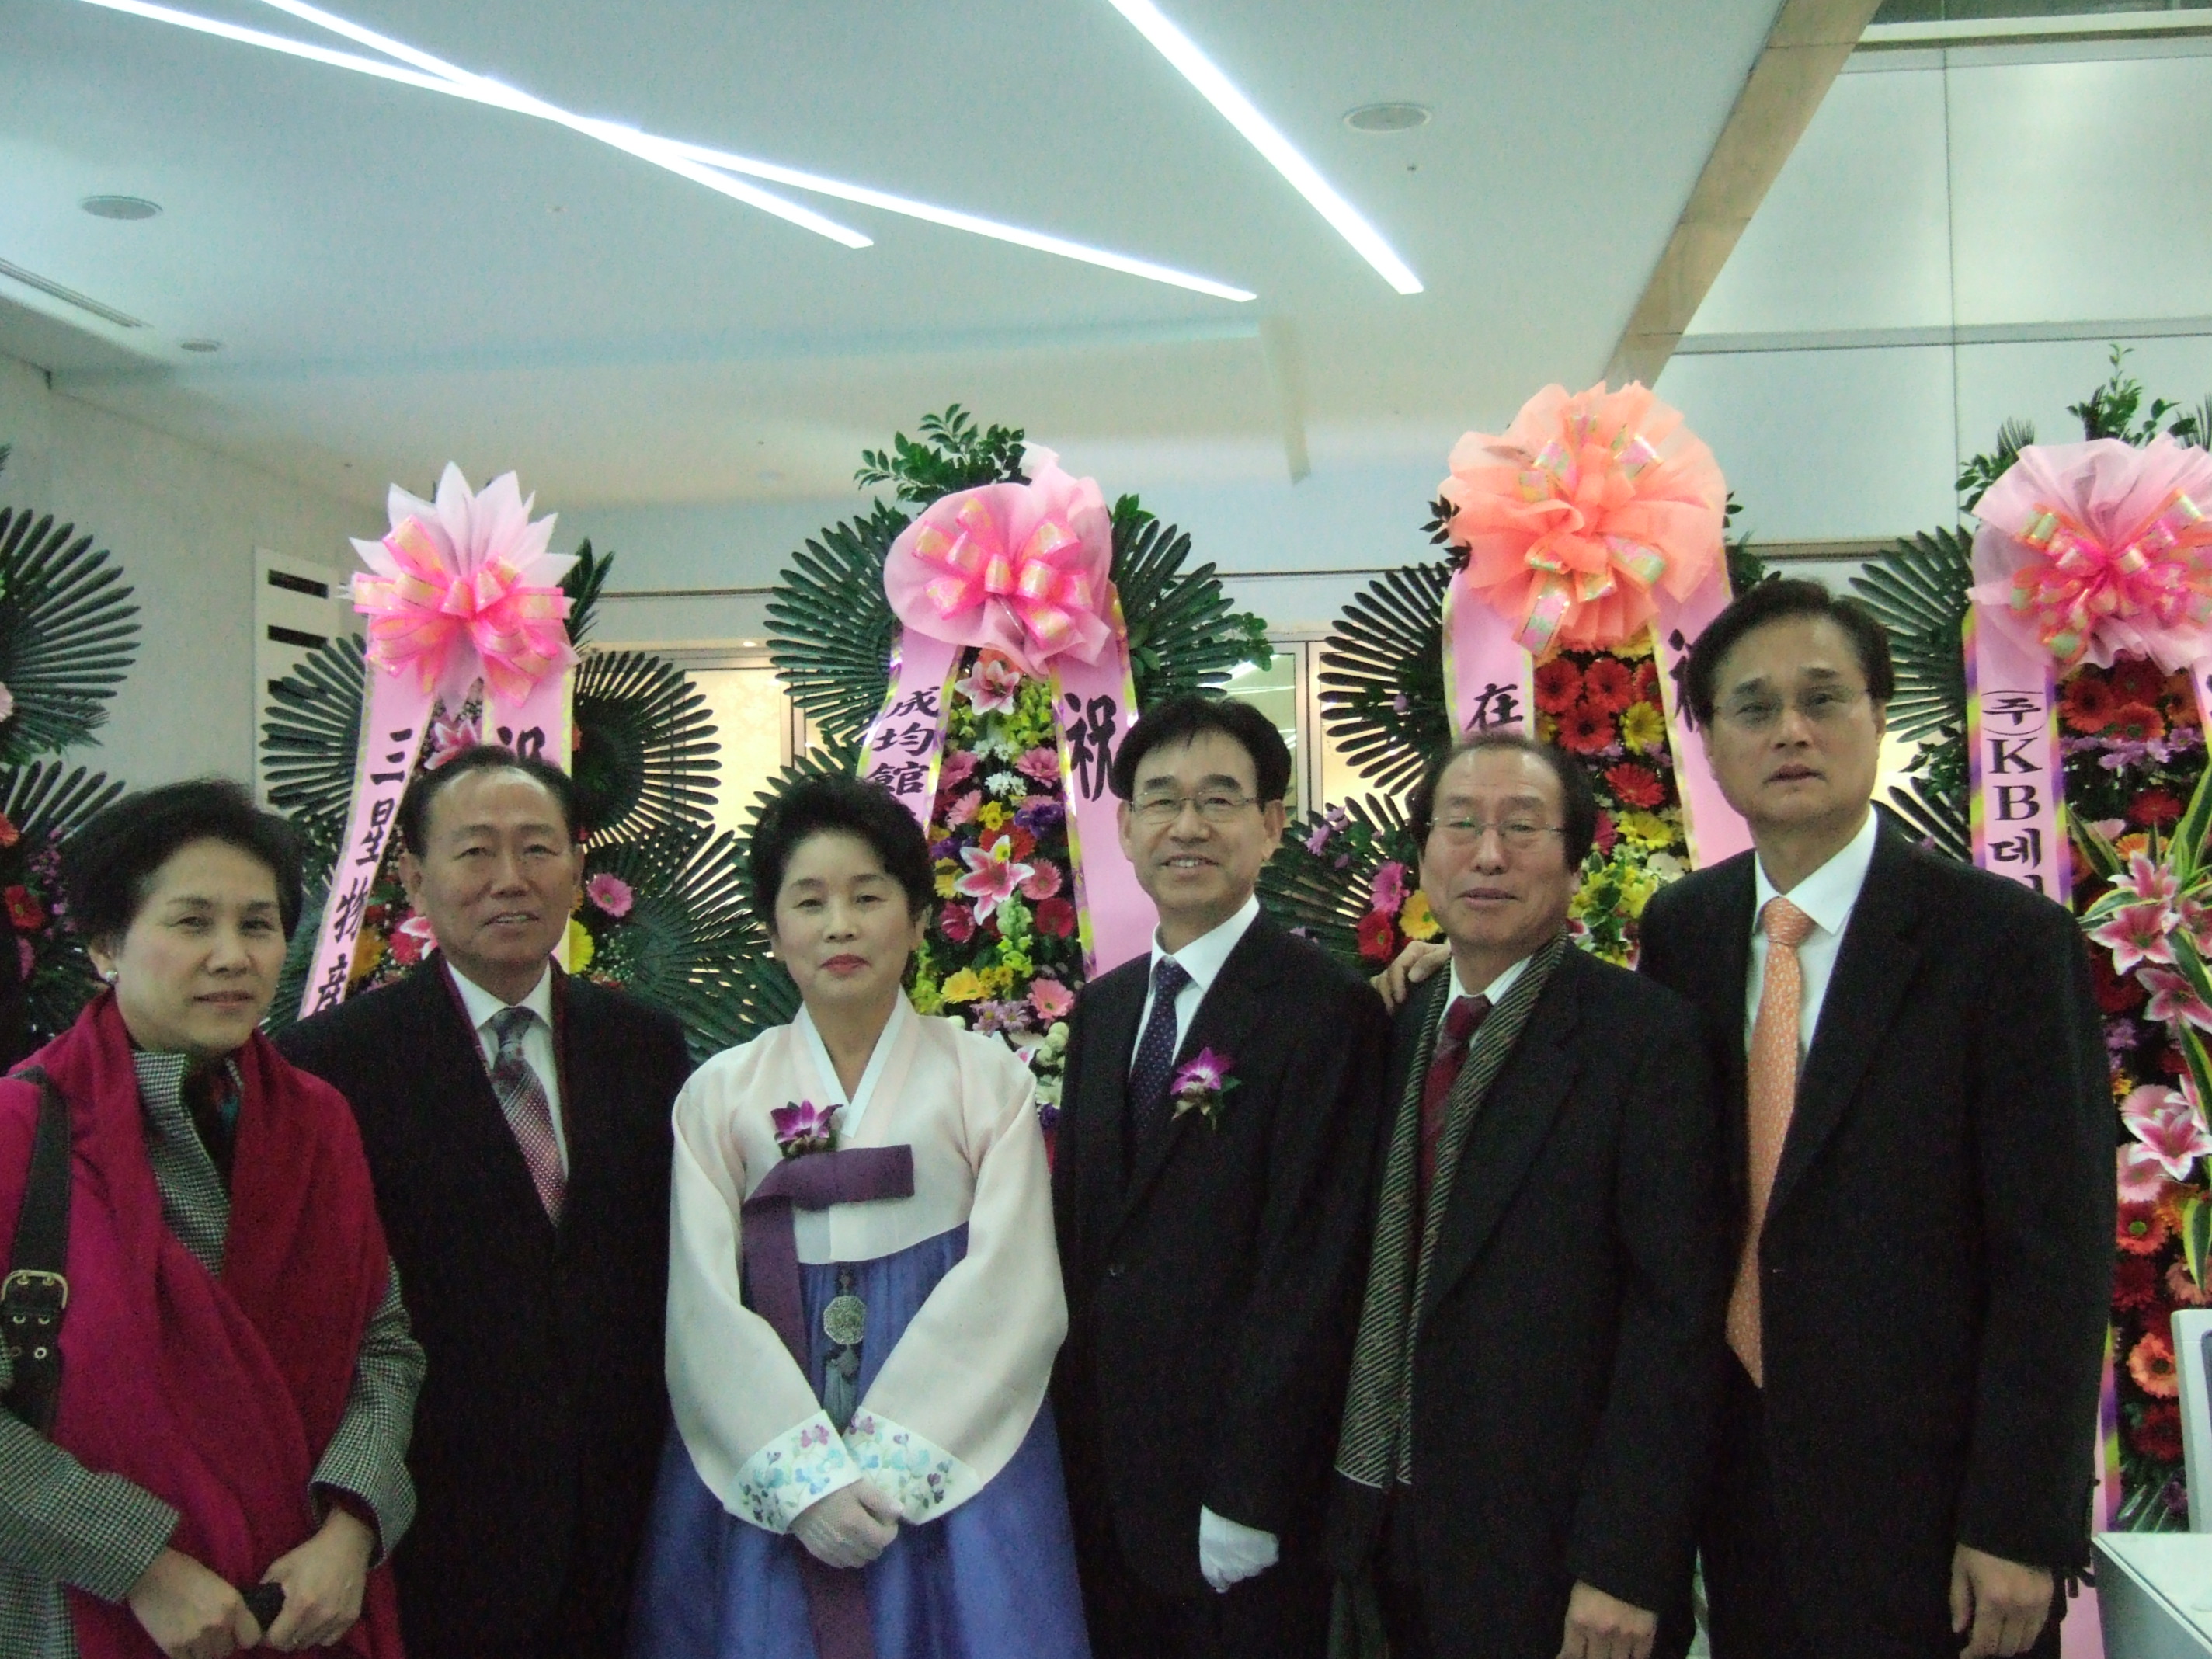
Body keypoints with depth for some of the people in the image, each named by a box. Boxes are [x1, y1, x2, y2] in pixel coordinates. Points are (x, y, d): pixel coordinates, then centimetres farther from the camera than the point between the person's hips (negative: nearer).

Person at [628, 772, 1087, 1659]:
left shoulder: (988, 1077, 3)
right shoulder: (719, 1093, 5)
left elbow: (1009, 1285, -5)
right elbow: (705, 1307, -2)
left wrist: (883, 1458, -14)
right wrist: (809, 1473, -14)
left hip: (951, 1458, 0)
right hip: (764, 1471, 1)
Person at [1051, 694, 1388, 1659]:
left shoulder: (1326, 1014, -13)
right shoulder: (1102, 1008, 10)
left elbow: (1311, 1274, -16)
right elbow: (1075, 1225, 13)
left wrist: (1248, 1498, -17)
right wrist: (1064, 1432, 7)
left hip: (1246, 1496, -6)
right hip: (1102, 1474, 6)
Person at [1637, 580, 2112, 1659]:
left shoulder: (2010, 941, -11)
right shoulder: (1680, 930, 4)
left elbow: (2055, 1257, -13)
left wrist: (2020, 1530, -15)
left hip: (1925, 1486, -4)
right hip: (1738, 1474, 4)